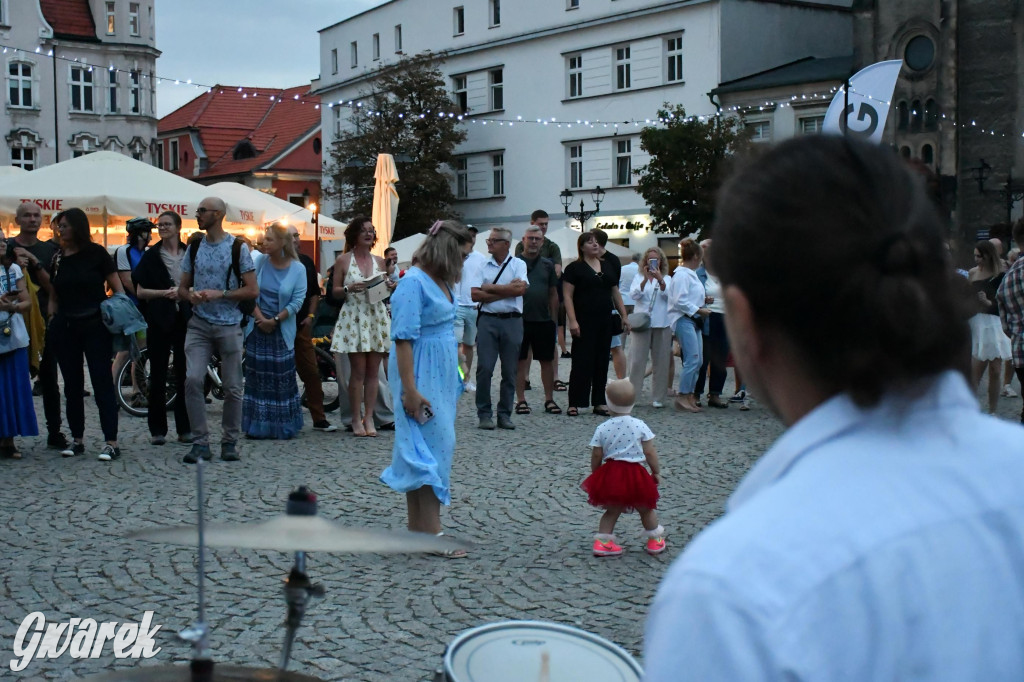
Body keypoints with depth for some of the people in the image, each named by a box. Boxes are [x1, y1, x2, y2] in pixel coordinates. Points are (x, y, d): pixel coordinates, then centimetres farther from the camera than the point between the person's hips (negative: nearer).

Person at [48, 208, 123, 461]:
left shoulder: (96, 253, -3)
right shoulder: (58, 258, 9)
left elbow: (117, 288, -3)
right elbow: (54, 295, 16)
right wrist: (51, 319, 4)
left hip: (95, 326, -5)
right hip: (65, 328, 5)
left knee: (102, 382, -5)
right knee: (72, 384, 9)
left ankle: (111, 442, -5)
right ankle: (77, 440, 18)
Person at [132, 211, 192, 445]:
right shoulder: (151, 256, 5)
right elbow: (140, 291, 1)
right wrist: (165, 293, -11)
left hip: (184, 320, 1)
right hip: (159, 321, -1)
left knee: (184, 374, 2)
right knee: (158, 375, 2)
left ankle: (185, 428, 9)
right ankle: (157, 430, 8)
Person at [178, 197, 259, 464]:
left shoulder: (237, 247, -2)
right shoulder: (194, 246, 9)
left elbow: (252, 291, -4)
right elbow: (182, 288, 15)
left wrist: (219, 294, -14)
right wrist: (191, 296, -9)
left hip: (229, 326, -2)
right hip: (199, 324, 2)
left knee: (232, 387, 2)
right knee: (192, 380, -13)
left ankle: (230, 442, 16)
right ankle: (200, 442, -5)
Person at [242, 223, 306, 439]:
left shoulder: (298, 269, -4)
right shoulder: (259, 261, 0)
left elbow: (297, 301, -7)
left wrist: (275, 320, -12)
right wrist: (260, 318, -12)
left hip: (282, 331, -1)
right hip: (257, 328, 2)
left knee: (282, 379, -1)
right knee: (257, 378, 3)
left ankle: (282, 427, 8)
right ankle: (257, 426, 10)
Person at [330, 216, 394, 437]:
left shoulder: (379, 261, 13)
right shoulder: (343, 260, 3)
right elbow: (335, 291, 4)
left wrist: (390, 287, -2)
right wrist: (349, 289, -15)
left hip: (377, 317, 4)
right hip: (354, 317, -3)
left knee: (373, 371, 2)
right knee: (358, 371, -6)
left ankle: (369, 418, 8)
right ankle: (356, 420, 1)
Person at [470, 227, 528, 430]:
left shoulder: (518, 264, 6)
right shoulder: (483, 267, 8)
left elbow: (521, 288, -11)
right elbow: (475, 294, -3)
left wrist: (491, 288, -6)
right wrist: (507, 291, -7)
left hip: (512, 322, 0)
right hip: (488, 320, 0)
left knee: (510, 371, 4)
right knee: (485, 369, -5)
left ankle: (505, 415, 13)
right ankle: (484, 414, 3)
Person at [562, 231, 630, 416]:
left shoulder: (609, 266, 14)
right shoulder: (574, 268, -4)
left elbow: (615, 293, 19)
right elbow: (568, 296, -9)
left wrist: (624, 316, 12)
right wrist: (572, 321, -17)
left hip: (605, 321, 6)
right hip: (584, 322, -6)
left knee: (602, 362, 8)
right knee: (581, 362, -5)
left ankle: (599, 403, 14)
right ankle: (574, 404, -1)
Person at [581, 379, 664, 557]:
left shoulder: (602, 429, -5)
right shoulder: (640, 426, -7)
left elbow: (596, 456, -2)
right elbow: (650, 452, -5)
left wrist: (596, 475, 14)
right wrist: (657, 472, 8)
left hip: (610, 474, 1)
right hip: (635, 474, -1)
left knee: (613, 510, 20)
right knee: (646, 509, 19)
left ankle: (602, 541, 14)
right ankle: (655, 540, 31)